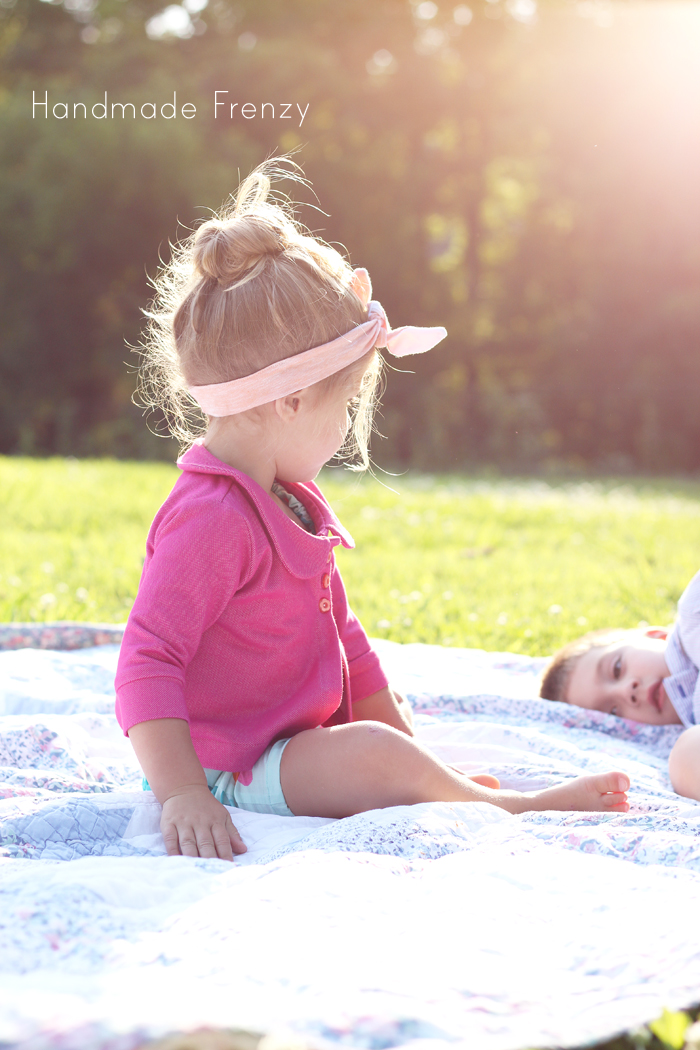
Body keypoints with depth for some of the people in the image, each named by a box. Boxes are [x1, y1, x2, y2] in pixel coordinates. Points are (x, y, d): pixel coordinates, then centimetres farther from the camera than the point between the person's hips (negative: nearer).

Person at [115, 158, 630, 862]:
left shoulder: (288, 501, 12)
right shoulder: (210, 520, -22)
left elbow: (341, 633, 19)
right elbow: (147, 663, -29)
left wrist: (397, 731, 17)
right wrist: (184, 795, -36)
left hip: (294, 735, 11)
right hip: (226, 771, -11)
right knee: (371, 754, -28)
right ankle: (509, 811, -11)